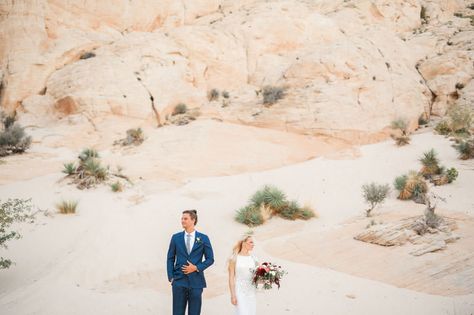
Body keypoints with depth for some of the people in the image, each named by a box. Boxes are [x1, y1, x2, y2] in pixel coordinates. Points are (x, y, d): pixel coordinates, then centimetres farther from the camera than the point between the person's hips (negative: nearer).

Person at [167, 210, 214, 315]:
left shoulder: (203, 238, 2)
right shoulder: (176, 237, 6)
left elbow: (210, 259, 5)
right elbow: (170, 259, 9)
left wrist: (196, 267, -10)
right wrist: (171, 277, 0)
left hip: (196, 281, -1)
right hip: (179, 281, 1)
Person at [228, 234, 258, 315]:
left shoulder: (253, 258, 8)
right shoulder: (234, 258, -3)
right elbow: (231, 278, -5)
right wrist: (233, 295, -10)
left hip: (251, 291, 5)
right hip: (240, 291, -4)